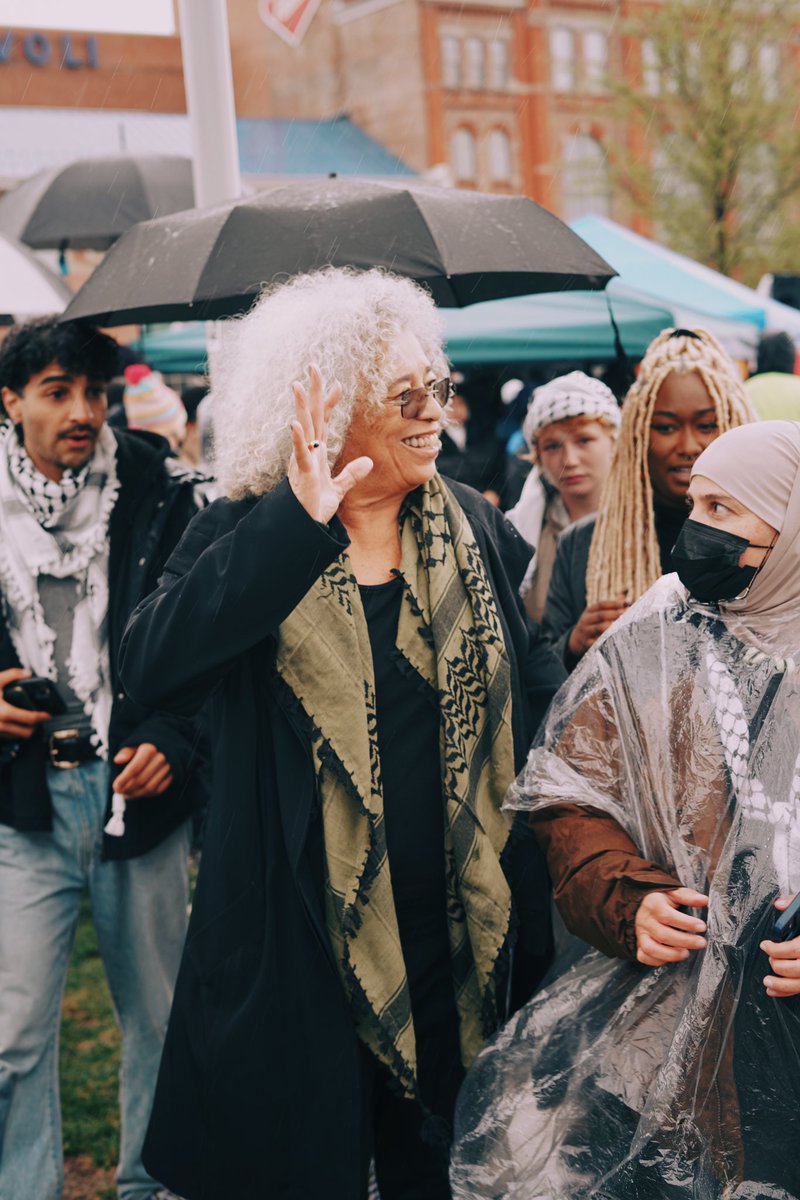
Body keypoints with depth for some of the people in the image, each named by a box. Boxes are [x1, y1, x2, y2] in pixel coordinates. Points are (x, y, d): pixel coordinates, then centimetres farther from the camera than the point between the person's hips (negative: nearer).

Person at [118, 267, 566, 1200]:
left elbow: (539, 685, 10)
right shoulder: (245, 539, -7)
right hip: (299, 942, -3)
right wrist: (301, 526, -30)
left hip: (458, 937, 3)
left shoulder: (475, 529, 5)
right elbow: (151, 668, -25)